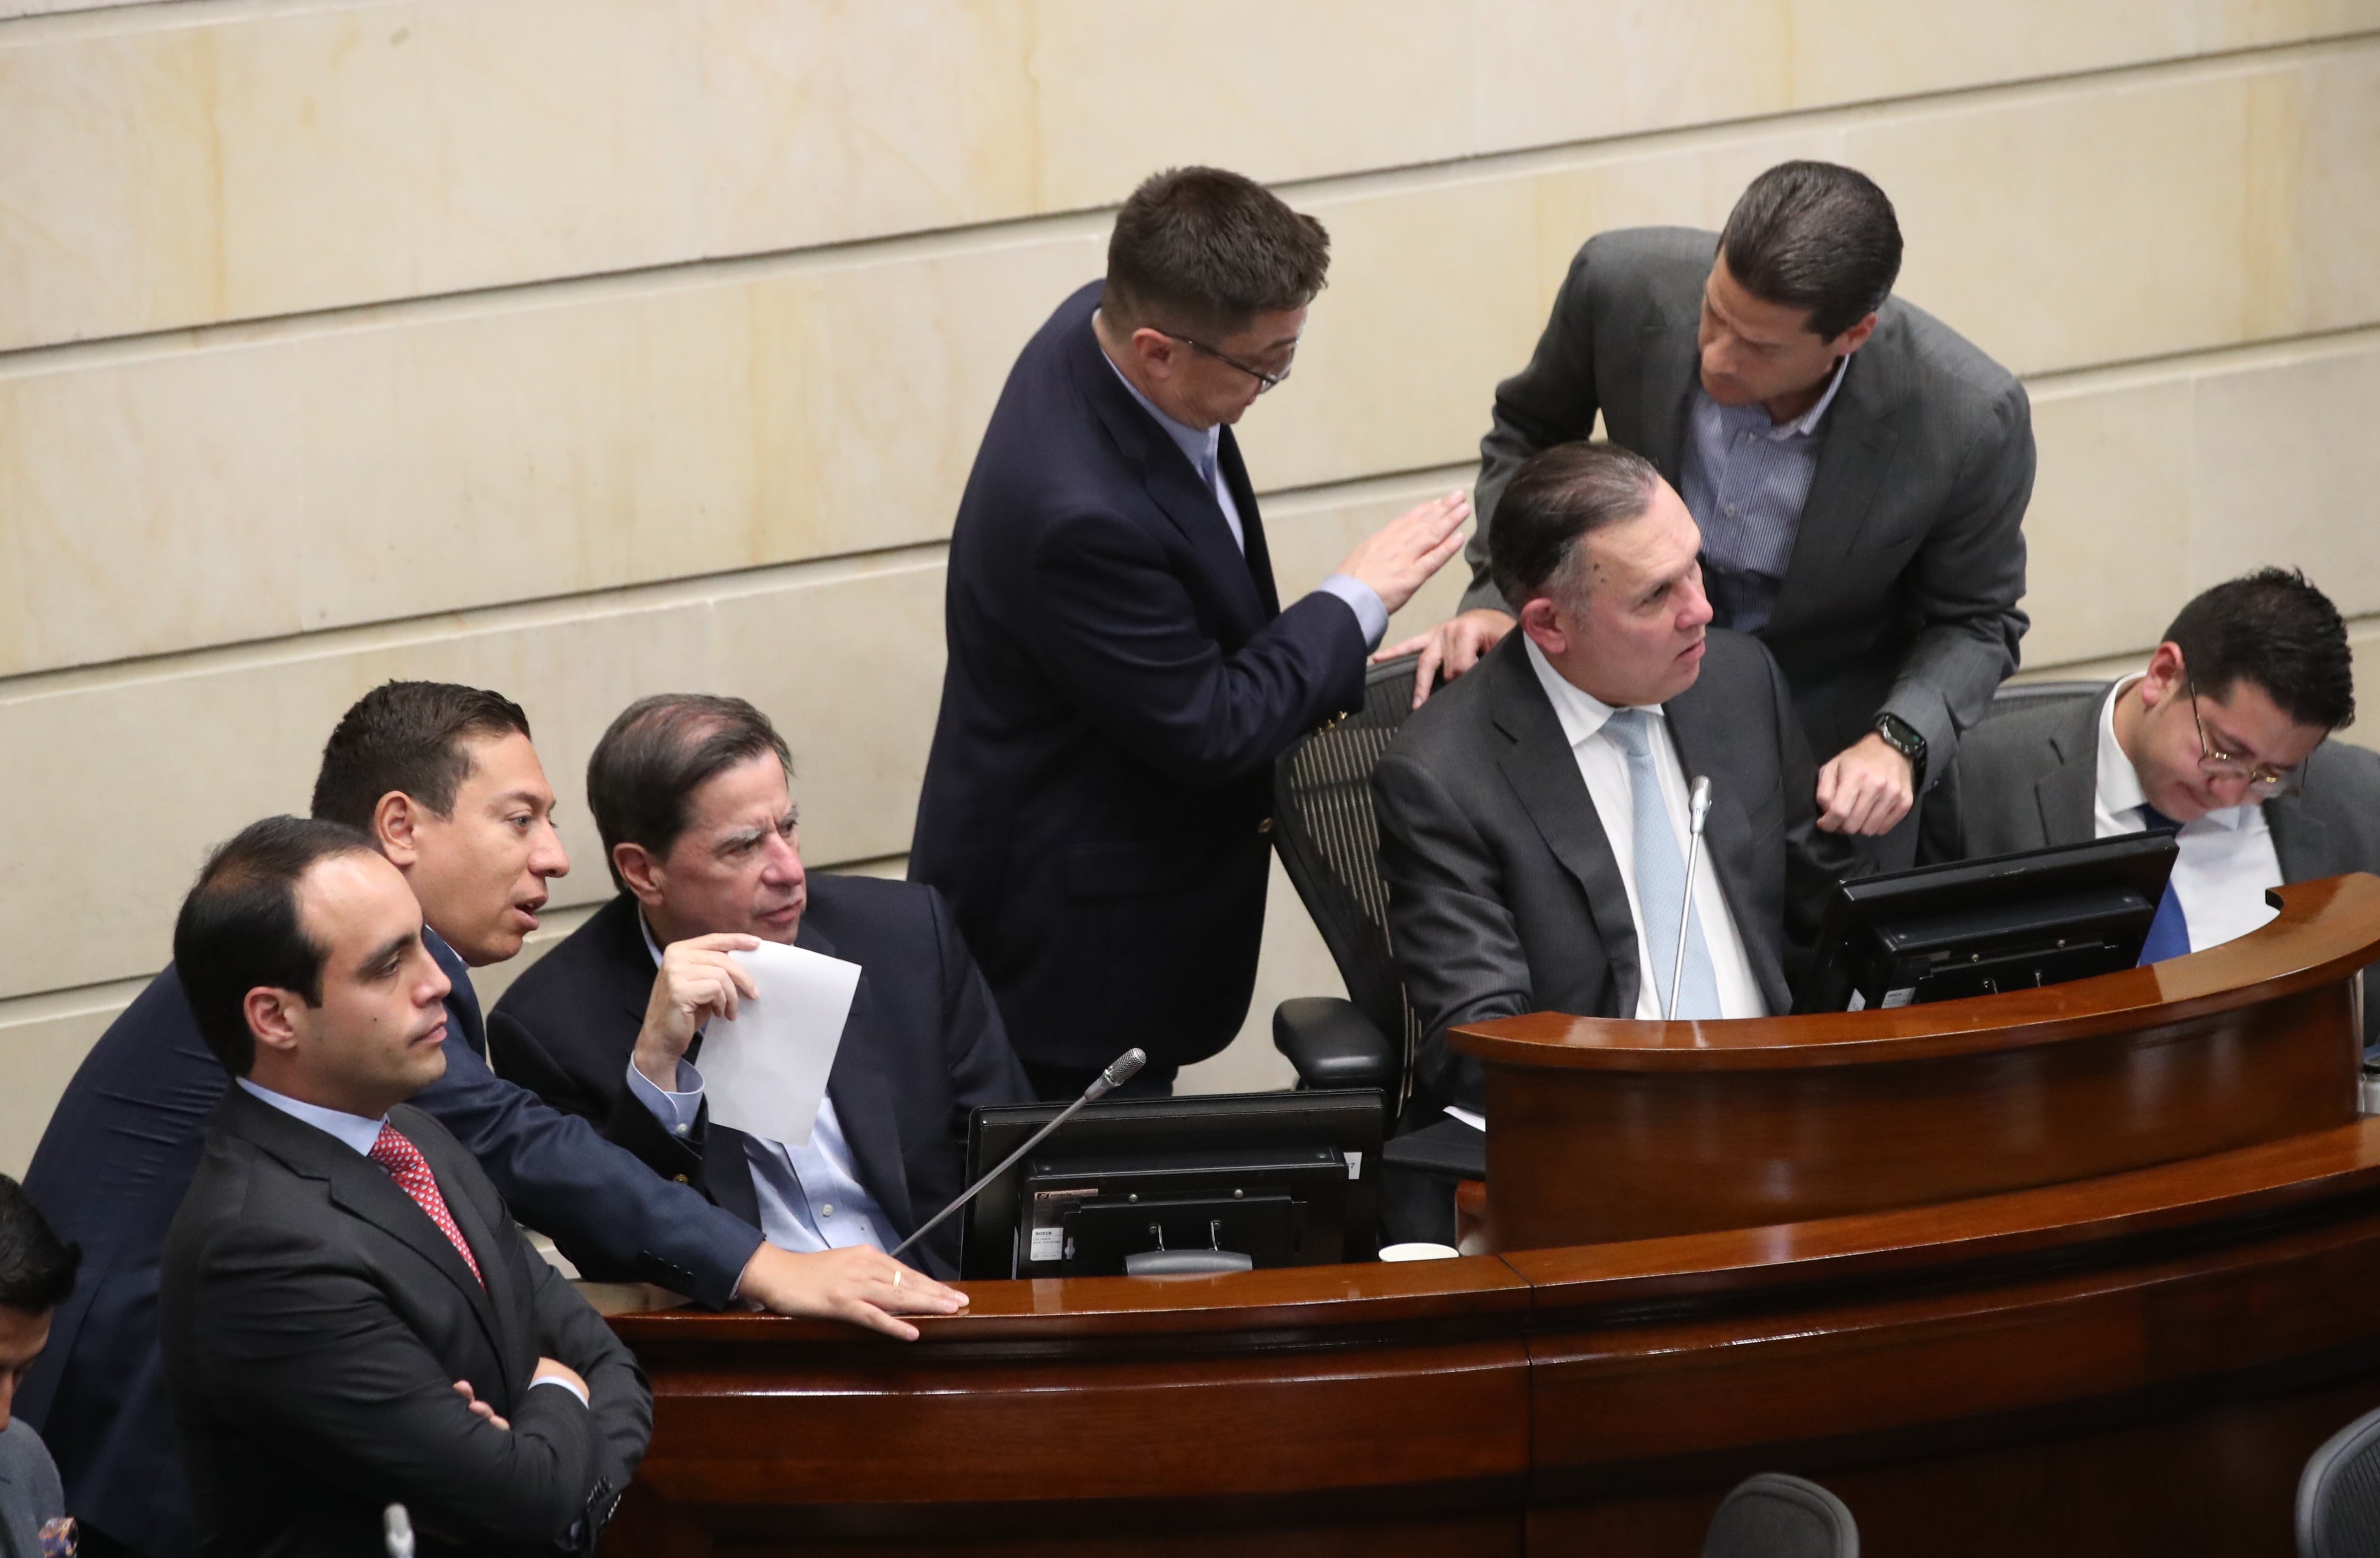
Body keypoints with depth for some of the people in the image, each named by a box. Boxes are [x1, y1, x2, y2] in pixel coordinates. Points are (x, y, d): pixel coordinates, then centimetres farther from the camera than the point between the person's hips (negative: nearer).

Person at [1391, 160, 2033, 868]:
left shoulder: (1972, 418, -31)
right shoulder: (1625, 283, -26)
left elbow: (1973, 622, -12)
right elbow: (1530, 435, -3)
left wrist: (1900, 742, -30)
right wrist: (1496, 595, -18)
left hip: (1828, 738, -1)